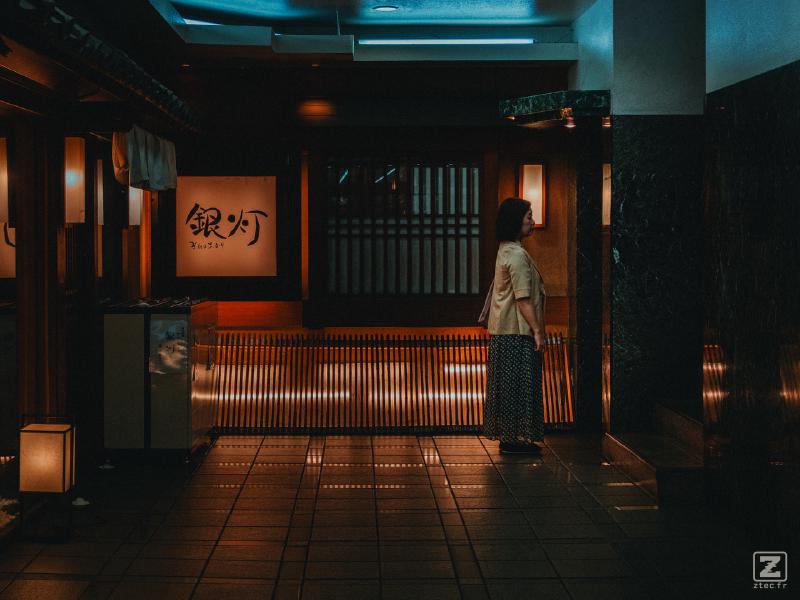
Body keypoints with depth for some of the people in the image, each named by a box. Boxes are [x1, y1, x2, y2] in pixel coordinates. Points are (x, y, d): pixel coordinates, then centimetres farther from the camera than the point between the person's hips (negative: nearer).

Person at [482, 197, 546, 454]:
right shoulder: (517, 255, -17)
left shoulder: (506, 251, 14)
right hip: (516, 333, -10)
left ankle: (508, 436, 18)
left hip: (502, 331, 10)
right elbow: (523, 299, -20)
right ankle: (514, 438, 0)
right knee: (518, 384, -4)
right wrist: (537, 330, -17)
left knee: (508, 385, 12)